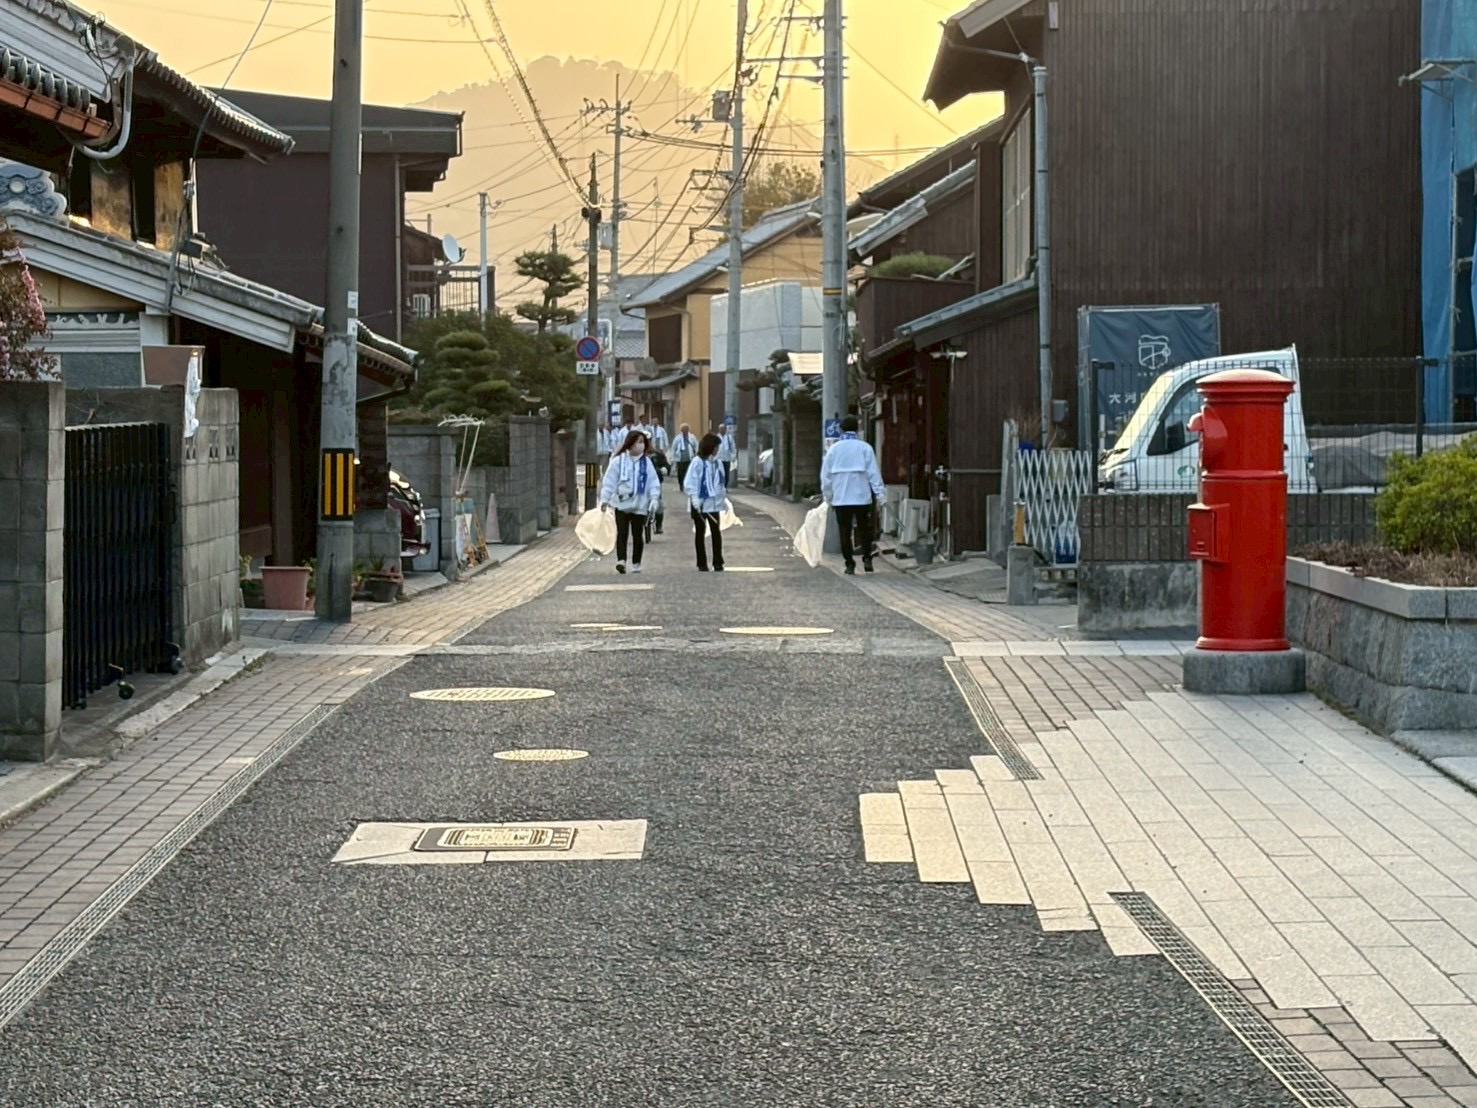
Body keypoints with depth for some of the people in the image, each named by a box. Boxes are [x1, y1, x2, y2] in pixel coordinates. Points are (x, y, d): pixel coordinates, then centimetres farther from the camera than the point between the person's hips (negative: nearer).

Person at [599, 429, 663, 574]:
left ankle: (636, 564, 19)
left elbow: (653, 482, 3)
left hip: (640, 506, 2)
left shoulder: (646, 462, 3)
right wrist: (605, 498, -9)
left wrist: (654, 498, -8)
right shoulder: (618, 461, -4)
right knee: (622, 533, -10)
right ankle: (621, 560, -14)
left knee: (638, 535, 9)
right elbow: (609, 480, -4)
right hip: (622, 504, -2)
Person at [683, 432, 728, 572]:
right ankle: (702, 563, 9)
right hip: (700, 503, -5)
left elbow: (722, 482, 17)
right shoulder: (698, 462, -10)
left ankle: (718, 562, 7)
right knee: (700, 532, 4)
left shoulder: (717, 463, 9)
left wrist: (724, 498, 15)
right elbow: (689, 482, -14)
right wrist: (694, 497, -24)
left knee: (716, 531, 2)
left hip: (714, 503, 5)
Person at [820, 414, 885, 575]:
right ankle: (867, 558, 5)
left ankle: (850, 564, 4)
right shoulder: (864, 448, -4)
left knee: (845, 532, 5)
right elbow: (874, 472, -6)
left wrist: (828, 495, 16)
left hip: (841, 498, 1)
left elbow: (826, 475, 6)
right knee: (864, 529, 14)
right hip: (862, 496, -1)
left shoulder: (834, 449, 2)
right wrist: (880, 492, -3)